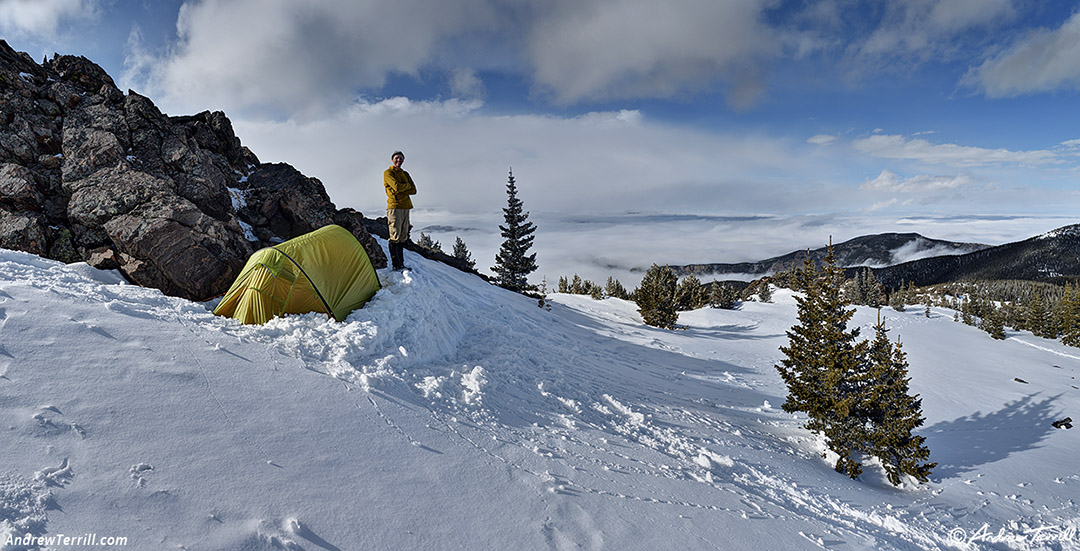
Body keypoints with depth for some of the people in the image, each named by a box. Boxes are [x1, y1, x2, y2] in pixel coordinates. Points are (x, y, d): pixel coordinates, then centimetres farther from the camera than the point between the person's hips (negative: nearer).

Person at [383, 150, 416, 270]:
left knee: (403, 237, 7)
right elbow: (397, 187, -16)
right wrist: (407, 185, 2)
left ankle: (401, 263, 11)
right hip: (395, 207, -7)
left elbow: (413, 190, 9)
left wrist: (401, 190, -6)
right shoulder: (388, 173, 1)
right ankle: (395, 264, -8)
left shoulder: (405, 174, 21)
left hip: (405, 207, 7)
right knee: (395, 236, -9)